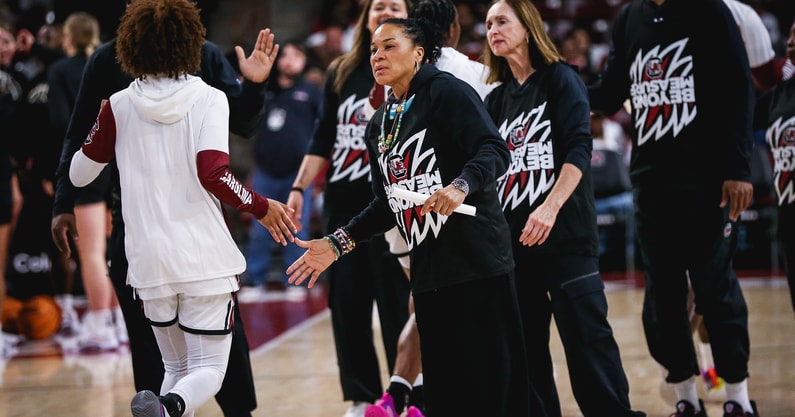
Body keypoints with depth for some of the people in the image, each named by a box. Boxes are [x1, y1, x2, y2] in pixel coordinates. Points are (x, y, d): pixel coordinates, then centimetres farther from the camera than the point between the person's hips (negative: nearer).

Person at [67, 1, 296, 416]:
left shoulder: (119, 107, 2)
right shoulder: (208, 99, -5)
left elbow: (79, 175, 12)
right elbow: (212, 173, -18)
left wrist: (102, 127, 29)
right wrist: (261, 207, -4)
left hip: (149, 261, 3)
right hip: (205, 258, -3)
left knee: (177, 367, 20)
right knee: (208, 369, 2)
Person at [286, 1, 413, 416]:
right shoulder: (341, 73, 11)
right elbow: (323, 138, 14)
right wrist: (299, 187, 8)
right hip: (342, 204, 5)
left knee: (397, 304, -3)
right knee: (346, 302, 6)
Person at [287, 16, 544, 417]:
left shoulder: (445, 91, -5)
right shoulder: (377, 126, 18)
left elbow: (493, 149, -17)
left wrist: (460, 187, -34)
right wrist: (337, 243, 16)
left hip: (477, 263, -7)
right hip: (428, 274, 8)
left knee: (497, 382, -8)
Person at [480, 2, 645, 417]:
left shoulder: (560, 79, 0)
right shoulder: (496, 99, 16)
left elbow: (579, 149, -11)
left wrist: (550, 207, -22)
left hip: (564, 231, -6)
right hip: (513, 237, 6)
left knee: (585, 337, -9)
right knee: (524, 346, 6)